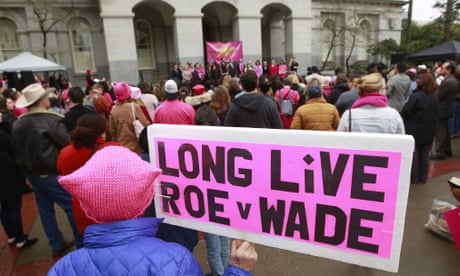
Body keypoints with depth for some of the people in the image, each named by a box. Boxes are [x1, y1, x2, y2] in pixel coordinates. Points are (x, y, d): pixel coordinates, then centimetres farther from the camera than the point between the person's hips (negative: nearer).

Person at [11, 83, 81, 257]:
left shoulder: (17, 124, 4)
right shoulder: (52, 120, -19)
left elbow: (16, 150, 11)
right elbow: (67, 144, -20)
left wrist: (26, 168, 22)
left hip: (32, 173, 8)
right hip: (52, 173, -7)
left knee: (45, 209, 16)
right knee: (72, 206, 3)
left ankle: (57, 245, 28)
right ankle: (82, 243, 12)